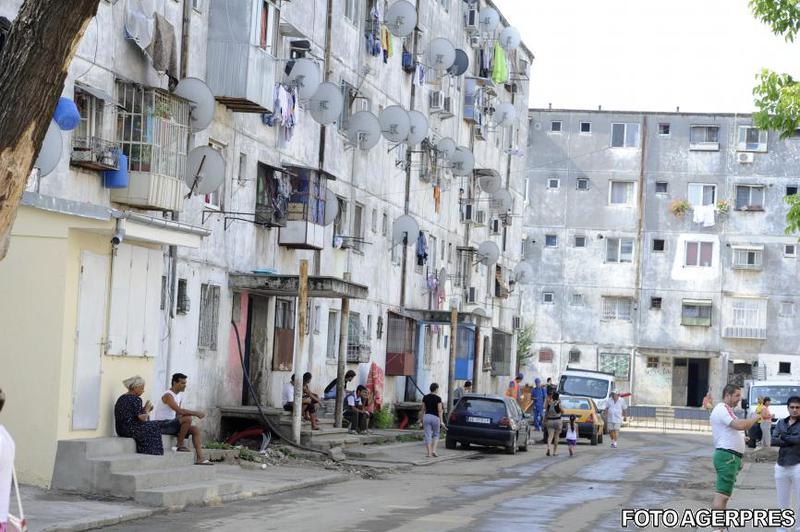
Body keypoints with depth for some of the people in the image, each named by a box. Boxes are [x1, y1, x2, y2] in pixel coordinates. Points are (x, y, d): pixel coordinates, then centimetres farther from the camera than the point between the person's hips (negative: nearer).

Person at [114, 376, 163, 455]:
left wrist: (144, 409, 10)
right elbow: (142, 419, -16)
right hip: (130, 430, -9)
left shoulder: (121, 398, 13)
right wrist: (147, 410, 1)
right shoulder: (136, 399, -14)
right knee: (154, 426, 8)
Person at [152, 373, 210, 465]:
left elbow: (178, 414, 12)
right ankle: (180, 445, -14)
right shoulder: (168, 395, -18)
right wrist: (196, 413, -22)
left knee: (195, 430, -2)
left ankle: (200, 458, -9)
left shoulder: (179, 395, 13)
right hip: (161, 425, -10)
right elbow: (179, 411, -30)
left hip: (171, 424, 10)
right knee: (187, 418, -28)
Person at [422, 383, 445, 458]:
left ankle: (429, 453, -3)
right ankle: (433, 450, 2)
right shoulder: (438, 398, -6)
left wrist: (422, 420, 15)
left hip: (426, 417, 2)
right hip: (435, 417, -2)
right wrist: (441, 421, -6)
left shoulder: (425, 397, 4)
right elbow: (440, 410, -8)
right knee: (436, 435, 16)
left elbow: (423, 409, 8)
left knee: (428, 436, 2)